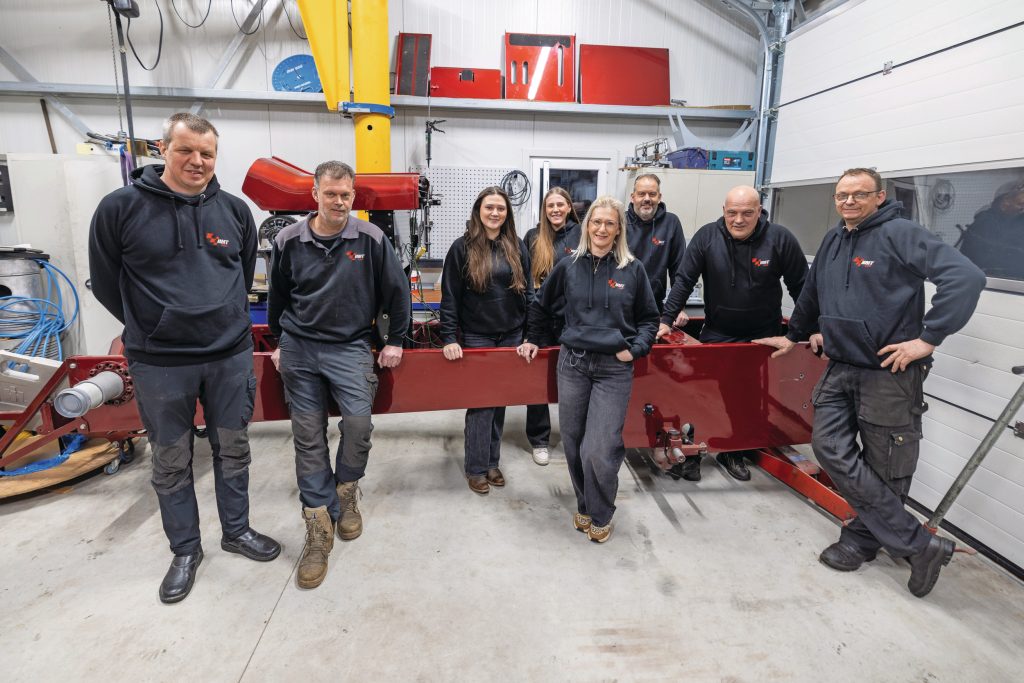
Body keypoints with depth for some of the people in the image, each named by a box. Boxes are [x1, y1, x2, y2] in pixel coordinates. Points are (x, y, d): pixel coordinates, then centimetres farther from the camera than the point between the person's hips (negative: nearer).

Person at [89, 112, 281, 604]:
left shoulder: (235, 210, 2)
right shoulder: (121, 208, -6)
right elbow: (105, 281, 3)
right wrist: (152, 326, 9)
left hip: (231, 355, 2)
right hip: (159, 363, -2)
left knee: (232, 449, 14)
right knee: (171, 461, 12)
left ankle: (236, 531, 34)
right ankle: (185, 550, 31)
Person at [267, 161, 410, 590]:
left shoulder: (370, 239, -6)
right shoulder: (289, 241, -1)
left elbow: (396, 290, 2)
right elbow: (277, 296, 13)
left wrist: (395, 340, 4)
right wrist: (279, 342, 18)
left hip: (351, 346, -1)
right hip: (299, 349, 2)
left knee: (358, 421, -16)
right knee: (308, 437, 3)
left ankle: (347, 491, 15)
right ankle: (320, 525, 15)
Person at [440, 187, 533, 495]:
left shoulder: (517, 247, 6)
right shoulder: (463, 247, -5)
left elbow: (528, 292, 7)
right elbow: (449, 297, -6)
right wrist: (449, 338, -12)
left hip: (511, 336, 4)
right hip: (477, 336, -3)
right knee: (480, 402, 0)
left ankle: (492, 462, 26)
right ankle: (476, 468, 16)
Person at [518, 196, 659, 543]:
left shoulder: (633, 270, 0)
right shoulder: (568, 266, 4)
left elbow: (649, 319, 9)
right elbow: (541, 306, 19)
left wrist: (634, 350, -4)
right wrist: (532, 339, 20)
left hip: (614, 369, -2)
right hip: (572, 364, 2)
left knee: (600, 451, -7)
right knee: (574, 444, 10)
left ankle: (600, 515, 20)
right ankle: (584, 505, 34)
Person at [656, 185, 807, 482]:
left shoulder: (780, 239, -12)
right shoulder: (706, 237, -12)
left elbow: (801, 287, -4)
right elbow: (684, 280, -10)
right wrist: (667, 320, -15)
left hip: (763, 335, 1)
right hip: (716, 333, 0)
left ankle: (734, 451, 29)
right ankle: (692, 451, 20)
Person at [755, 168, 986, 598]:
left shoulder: (900, 234, -8)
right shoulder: (833, 242, 14)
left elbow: (966, 277, -18)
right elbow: (811, 294, 28)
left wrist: (928, 339, -19)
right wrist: (795, 335, 37)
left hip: (888, 373, -6)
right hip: (839, 368, 7)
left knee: (884, 468, 3)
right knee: (831, 449, -3)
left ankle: (862, 539, 22)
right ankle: (918, 544, 11)